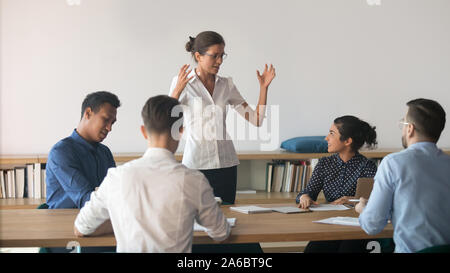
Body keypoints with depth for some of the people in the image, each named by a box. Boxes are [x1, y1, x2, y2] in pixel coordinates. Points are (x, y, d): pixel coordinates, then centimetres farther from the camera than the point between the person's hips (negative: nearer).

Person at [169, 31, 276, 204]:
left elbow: (256, 120, 9)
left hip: (226, 163, 4)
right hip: (196, 163, -4)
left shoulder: (227, 84, 8)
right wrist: (177, 90, -24)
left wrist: (263, 87, 1)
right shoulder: (181, 82, -2)